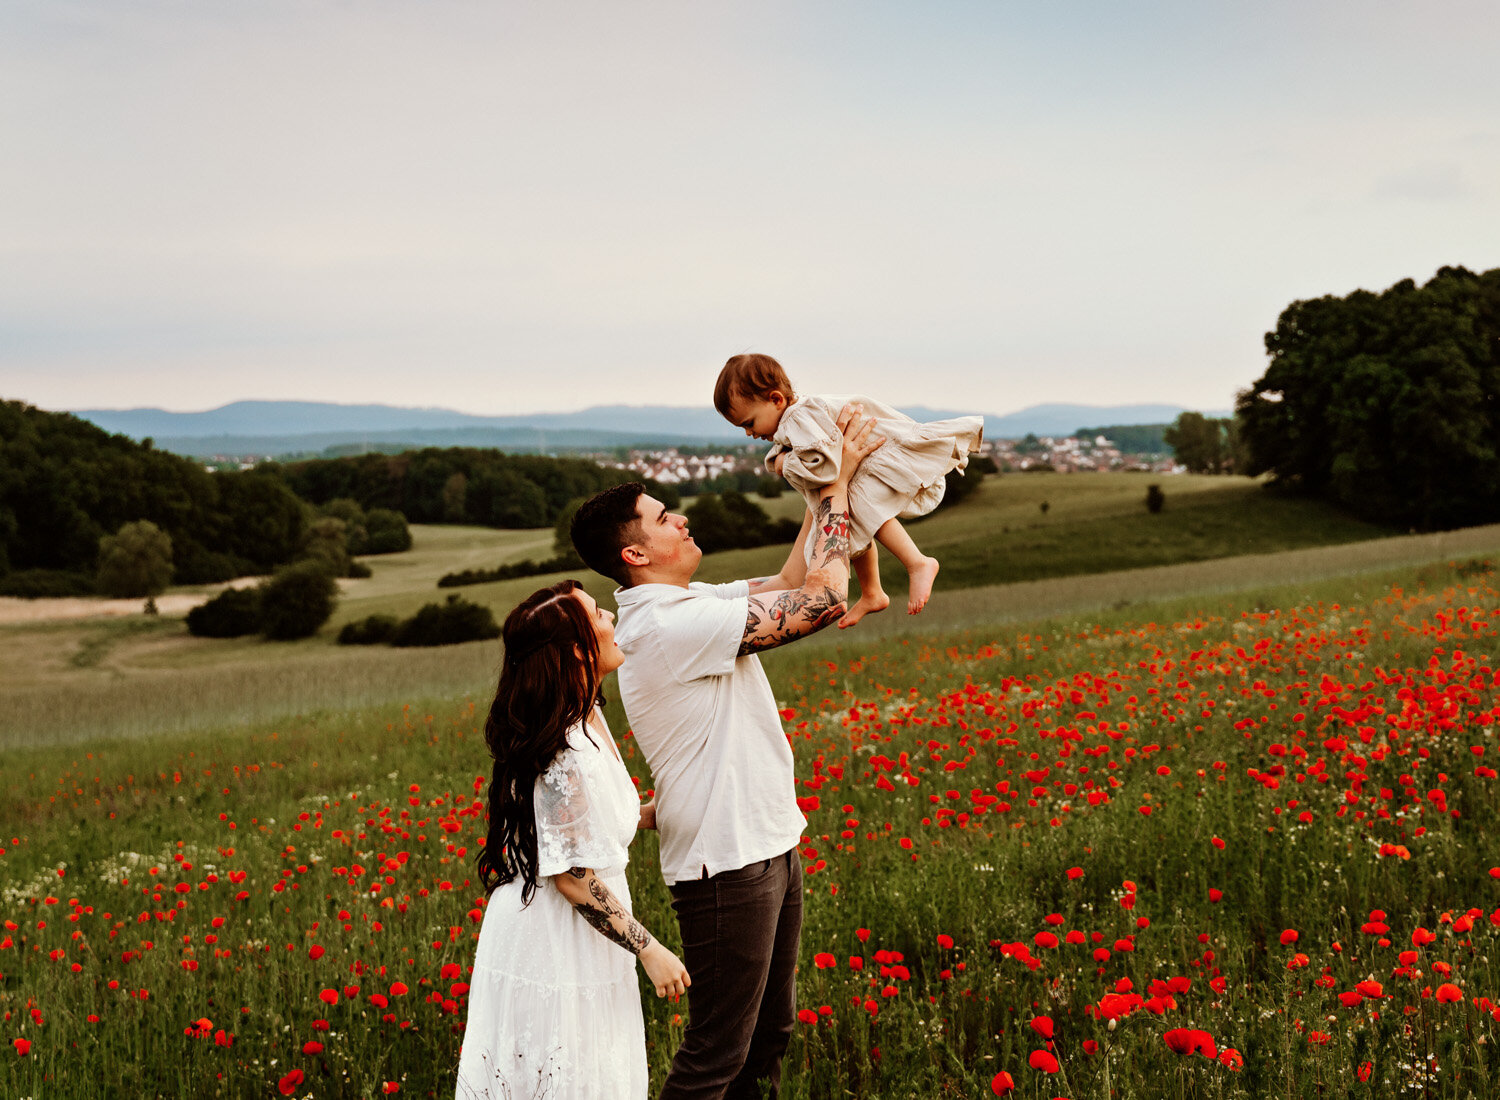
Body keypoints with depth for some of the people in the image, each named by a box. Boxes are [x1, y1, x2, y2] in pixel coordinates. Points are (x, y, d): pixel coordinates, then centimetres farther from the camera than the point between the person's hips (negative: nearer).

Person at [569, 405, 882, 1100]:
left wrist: (837, 473, 7)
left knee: (771, 1028, 20)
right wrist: (838, 483, -13)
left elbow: (792, 581, 15)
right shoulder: (669, 626, -22)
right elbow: (823, 600, -23)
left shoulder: (692, 604, 8)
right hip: (726, 861, -10)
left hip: (768, 845, 10)